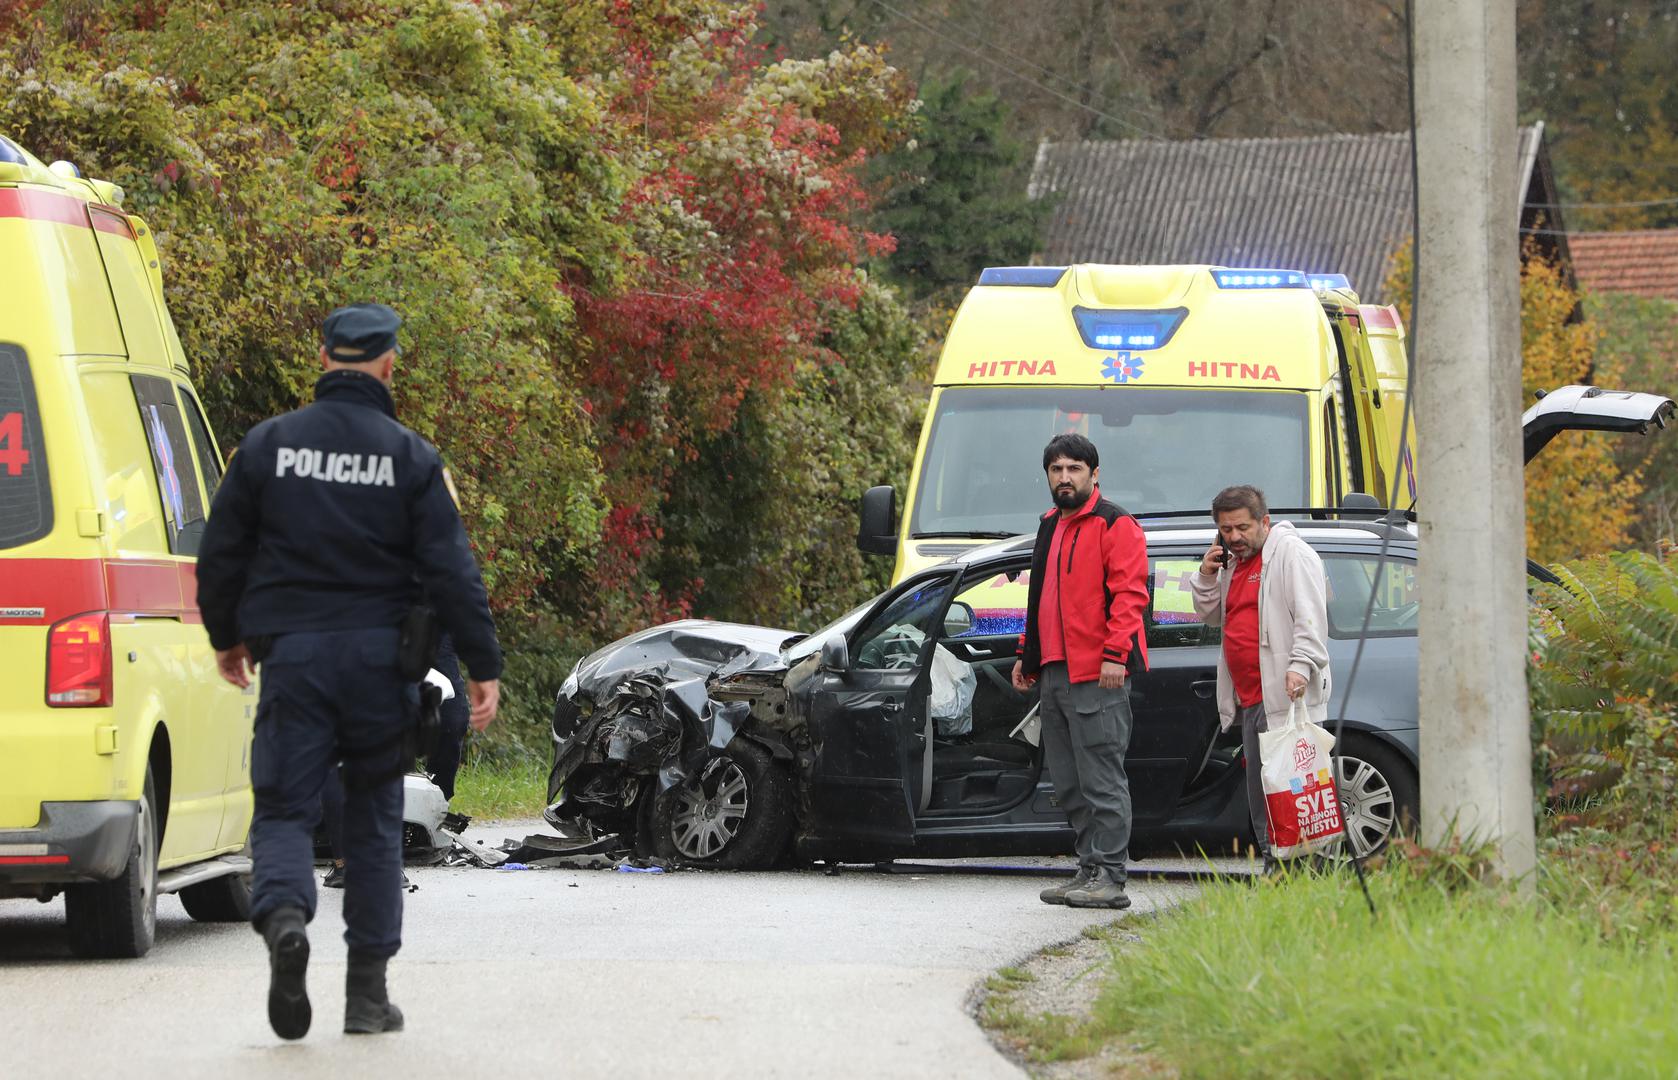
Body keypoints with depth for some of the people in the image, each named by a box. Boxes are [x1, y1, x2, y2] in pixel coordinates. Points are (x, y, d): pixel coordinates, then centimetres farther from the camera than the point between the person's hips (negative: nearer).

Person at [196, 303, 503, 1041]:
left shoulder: (268, 445, 2)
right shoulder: (409, 457, -2)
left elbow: (221, 556, 8)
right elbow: (450, 570, -6)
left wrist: (227, 639, 23)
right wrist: (483, 666, -1)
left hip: (292, 654, 0)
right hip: (378, 659, 0)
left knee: (284, 807, 1)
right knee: (374, 816, 11)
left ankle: (284, 914, -31)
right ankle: (367, 991, 12)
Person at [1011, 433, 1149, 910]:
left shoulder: (1115, 525, -5)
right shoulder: (1051, 527, 22)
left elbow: (1129, 593, -14)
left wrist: (1115, 654, -22)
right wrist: (1028, 655, 26)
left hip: (1097, 674, -9)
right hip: (1054, 673, 9)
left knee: (1101, 780, -9)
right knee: (1069, 786, 10)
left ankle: (1109, 878, -9)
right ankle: (1090, 871, 15)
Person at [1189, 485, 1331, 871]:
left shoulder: (1290, 553, -6)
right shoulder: (1233, 563, 21)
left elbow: (1309, 617, -15)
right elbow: (1211, 616, 28)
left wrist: (1301, 665, -26)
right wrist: (1207, 577, 10)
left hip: (1286, 696, -9)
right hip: (1250, 701, 9)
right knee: (1259, 796, 11)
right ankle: (1273, 868, 17)